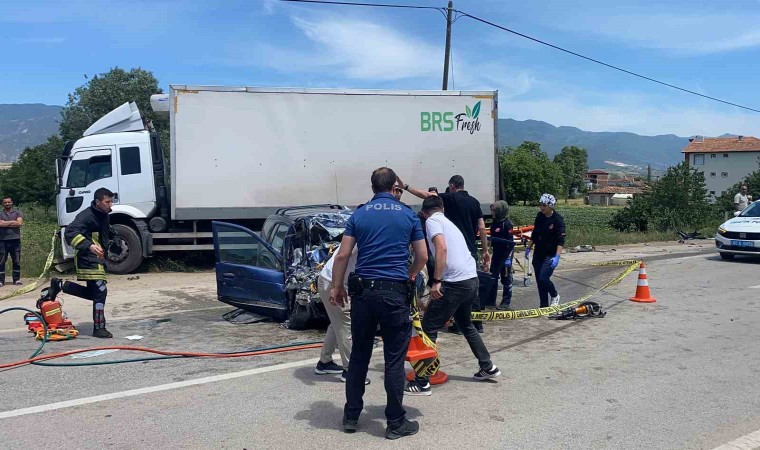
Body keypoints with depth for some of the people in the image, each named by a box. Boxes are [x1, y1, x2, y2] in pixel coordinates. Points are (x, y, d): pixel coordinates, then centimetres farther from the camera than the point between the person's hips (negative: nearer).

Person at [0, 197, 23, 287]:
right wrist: (13, 222, -6)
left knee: (16, 261, 4)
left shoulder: (17, 212, 8)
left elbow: (19, 223, -8)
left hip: (15, 239, 0)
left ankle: (17, 279, 11)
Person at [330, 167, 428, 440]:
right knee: (394, 360, 4)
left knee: (359, 356, 14)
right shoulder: (408, 215, 3)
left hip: (363, 291, 2)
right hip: (394, 293, -2)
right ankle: (395, 422, 11)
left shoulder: (359, 215, 5)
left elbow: (343, 255, 0)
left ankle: (351, 416, 22)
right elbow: (422, 256, 5)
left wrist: (337, 287, 11)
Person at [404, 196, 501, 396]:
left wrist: (437, 281, -19)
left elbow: (442, 248, -19)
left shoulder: (432, 221, -1)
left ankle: (422, 383, 2)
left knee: (429, 328, 0)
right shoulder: (449, 223, 25)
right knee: (466, 324, 30)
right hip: (472, 280, 9)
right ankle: (488, 367, 38)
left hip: (455, 282, -9)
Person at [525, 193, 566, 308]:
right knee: (539, 280, 7)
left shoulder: (558, 220, -14)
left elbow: (561, 241, -19)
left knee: (543, 278, -16)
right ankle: (544, 306, 18)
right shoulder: (539, 216, 5)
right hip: (538, 254, 6)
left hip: (550, 255, -6)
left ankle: (555, 296, 13)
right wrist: (528, 248, 18)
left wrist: (557, 257, -28)